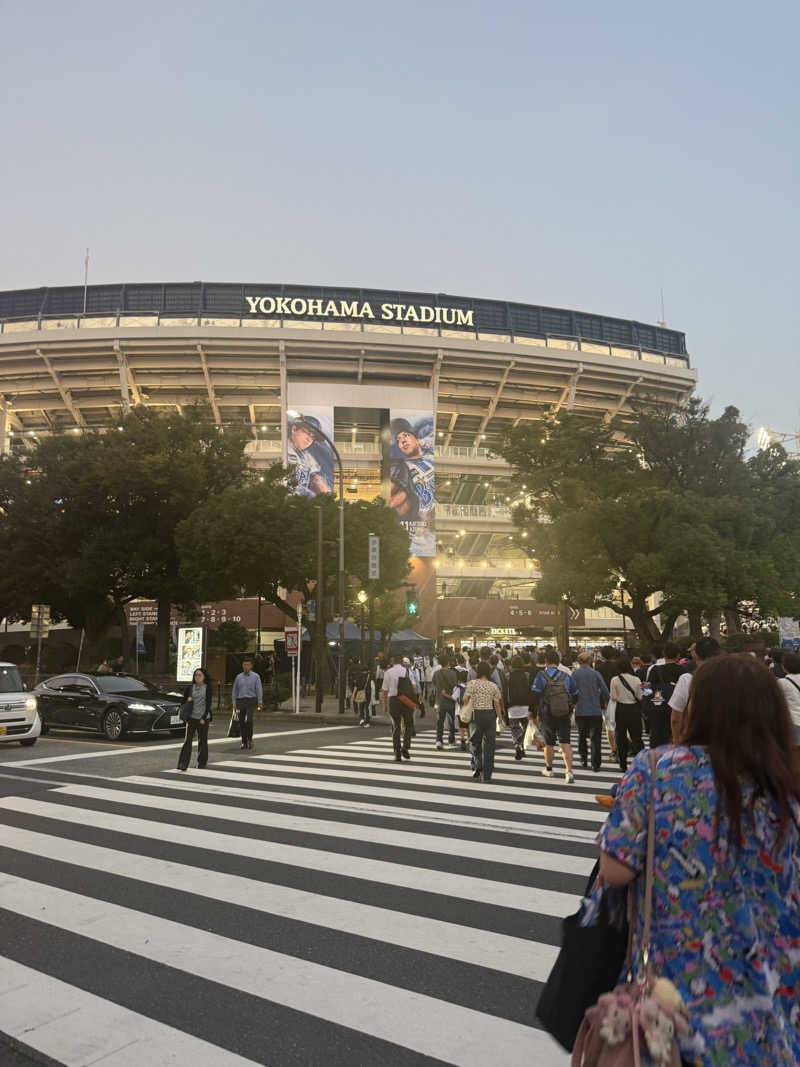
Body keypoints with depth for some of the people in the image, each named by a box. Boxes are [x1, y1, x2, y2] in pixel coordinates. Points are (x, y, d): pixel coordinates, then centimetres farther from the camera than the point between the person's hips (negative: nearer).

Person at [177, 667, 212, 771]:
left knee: (202, 740, 8)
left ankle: (201, 763, 22)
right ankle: (183, 764, -9)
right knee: (187, 740, -9)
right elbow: (183, 700, 16)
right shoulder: (190, 687, 6)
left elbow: (208, 704, -2)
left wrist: (204, 718, -9)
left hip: (203, 718, -1)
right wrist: (187, 700, -7)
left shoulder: (207, 688, 1)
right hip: (191, 717, 1)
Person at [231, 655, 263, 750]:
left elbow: (259, 690, -1)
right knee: (242, 722, 4)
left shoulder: (255, 676, 3)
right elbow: (234, 690, 14)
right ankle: (244, 742, 14)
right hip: (240, 701, 3)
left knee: (249, 720, -19)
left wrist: (260, 703, -8)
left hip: (251, 701, -3)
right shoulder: (238, 677, 12)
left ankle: (250, 739, -3)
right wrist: (234, 702, 5)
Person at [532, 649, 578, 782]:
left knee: (549, 742, 13)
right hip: (564, 716, 1)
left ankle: (548, 769, 31)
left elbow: (535, 695, -11)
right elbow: (575, 695, 8)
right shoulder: (566, 676, 2)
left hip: (547, 715, -1)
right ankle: (569, 771, -13)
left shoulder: (541, 675, -8)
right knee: (565, 742, 2)